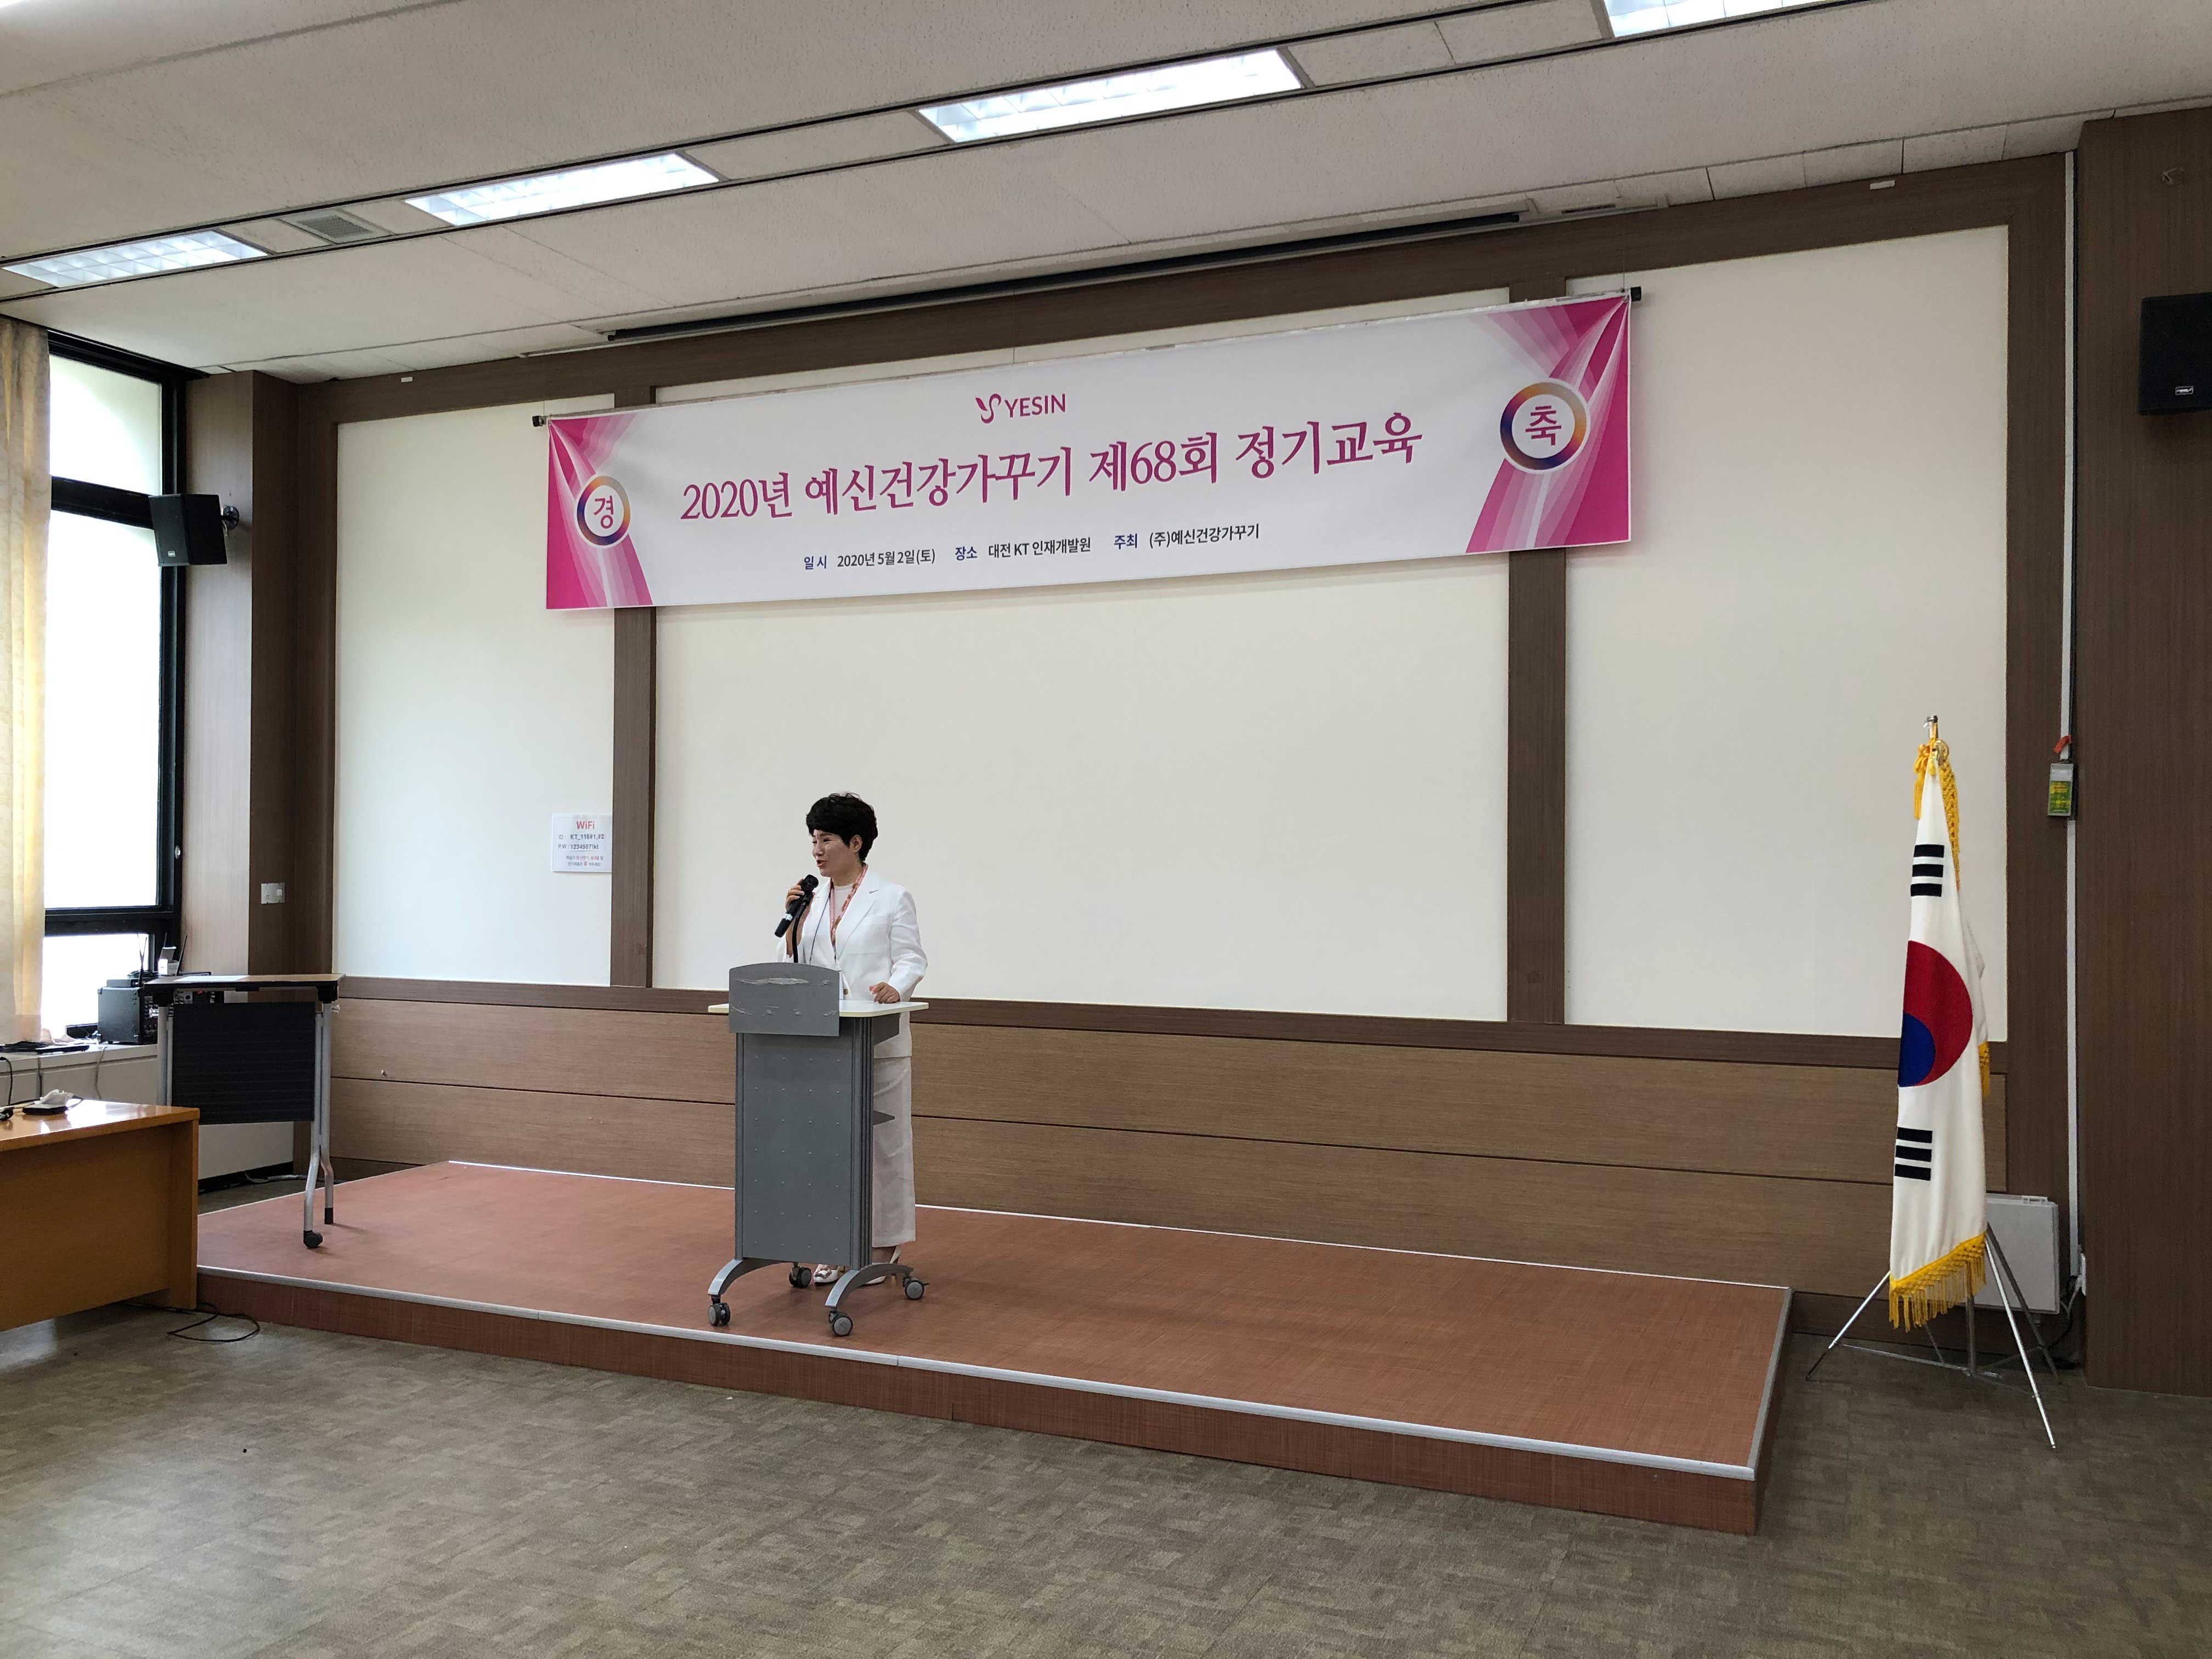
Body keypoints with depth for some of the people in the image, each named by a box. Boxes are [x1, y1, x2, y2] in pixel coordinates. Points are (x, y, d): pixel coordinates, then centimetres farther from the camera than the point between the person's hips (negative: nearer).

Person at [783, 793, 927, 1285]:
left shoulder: (892, 898, -3)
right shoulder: (812, 899, 13)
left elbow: (912, 960, -6)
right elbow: (796, 962, 14)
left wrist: (895, 987, -25)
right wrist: (794, 918, -1)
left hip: (879, 1041, -5)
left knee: (884, 1142, 2)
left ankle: (884, 1245, 12)